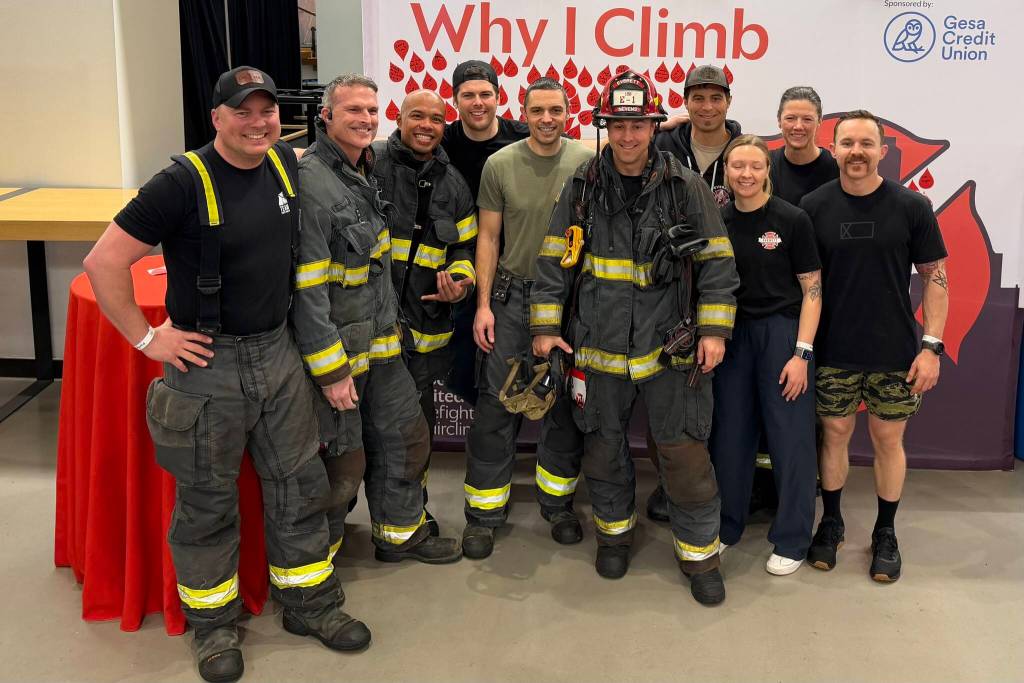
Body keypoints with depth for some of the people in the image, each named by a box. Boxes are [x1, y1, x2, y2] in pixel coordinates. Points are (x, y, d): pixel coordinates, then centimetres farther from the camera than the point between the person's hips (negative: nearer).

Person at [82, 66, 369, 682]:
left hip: (277, 350, 6)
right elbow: (105, 262, -17)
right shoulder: (186, 182, -17)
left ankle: (310, 602, 29)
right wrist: (148, 338, -14)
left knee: (300, 482, 13)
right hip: (207, 360, -5)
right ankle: (213, 620, 27)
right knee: (208, 498, 8)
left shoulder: (286, 164, 1)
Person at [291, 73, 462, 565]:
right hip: (335, 349, -9)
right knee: (341, 461, 3)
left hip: (381, 341, 9)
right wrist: (331, 370, -22)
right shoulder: (310, 180, -19)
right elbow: (305, 288, -23)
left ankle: (401, 533, 37)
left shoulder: (367, 172, 9)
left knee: (405, 437, 18)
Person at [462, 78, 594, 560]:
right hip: (512, 295, -1)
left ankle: (558, 503, 28)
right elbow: (488, 237, 2)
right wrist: (483, 304, -3)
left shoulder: (588, 163, -3)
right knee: (496, 403, 0)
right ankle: (484, 512, 13)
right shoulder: (500, 165, -2)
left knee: (567, 404, 10)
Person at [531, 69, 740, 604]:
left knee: (684, 451, 1)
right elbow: (554, 260, 6)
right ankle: (614, 531, 37)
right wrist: (545, 326, 2)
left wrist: (714, 329, -5)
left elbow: (717, 262, 1)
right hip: (599, 345, 2)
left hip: (670, 345, -2)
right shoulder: (582, 188, 1)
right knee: (603, 447, 14)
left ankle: (699, 552, 19)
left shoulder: (686, 187, -3)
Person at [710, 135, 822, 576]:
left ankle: (792, 540, 16)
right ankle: (726, 526, 28)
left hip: (782, 331, -3)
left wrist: (802, 353, -11)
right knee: (730, 434, 11)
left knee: (791, 436, 1)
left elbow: (812, 289, -6)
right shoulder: (717, 221, 4)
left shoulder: (792, 220, -6)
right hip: (732, 333, 4)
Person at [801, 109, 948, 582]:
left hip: (894, 353, -1)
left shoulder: (911, 207, -5)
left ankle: (885, 534, 26)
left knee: (888, 439, 9)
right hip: (833, 351, 1)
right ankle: (831, 523, 30)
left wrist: (931, 345, -7)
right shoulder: (814, 207, -2)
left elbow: (934, 276, -1)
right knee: (835, 434, 11)